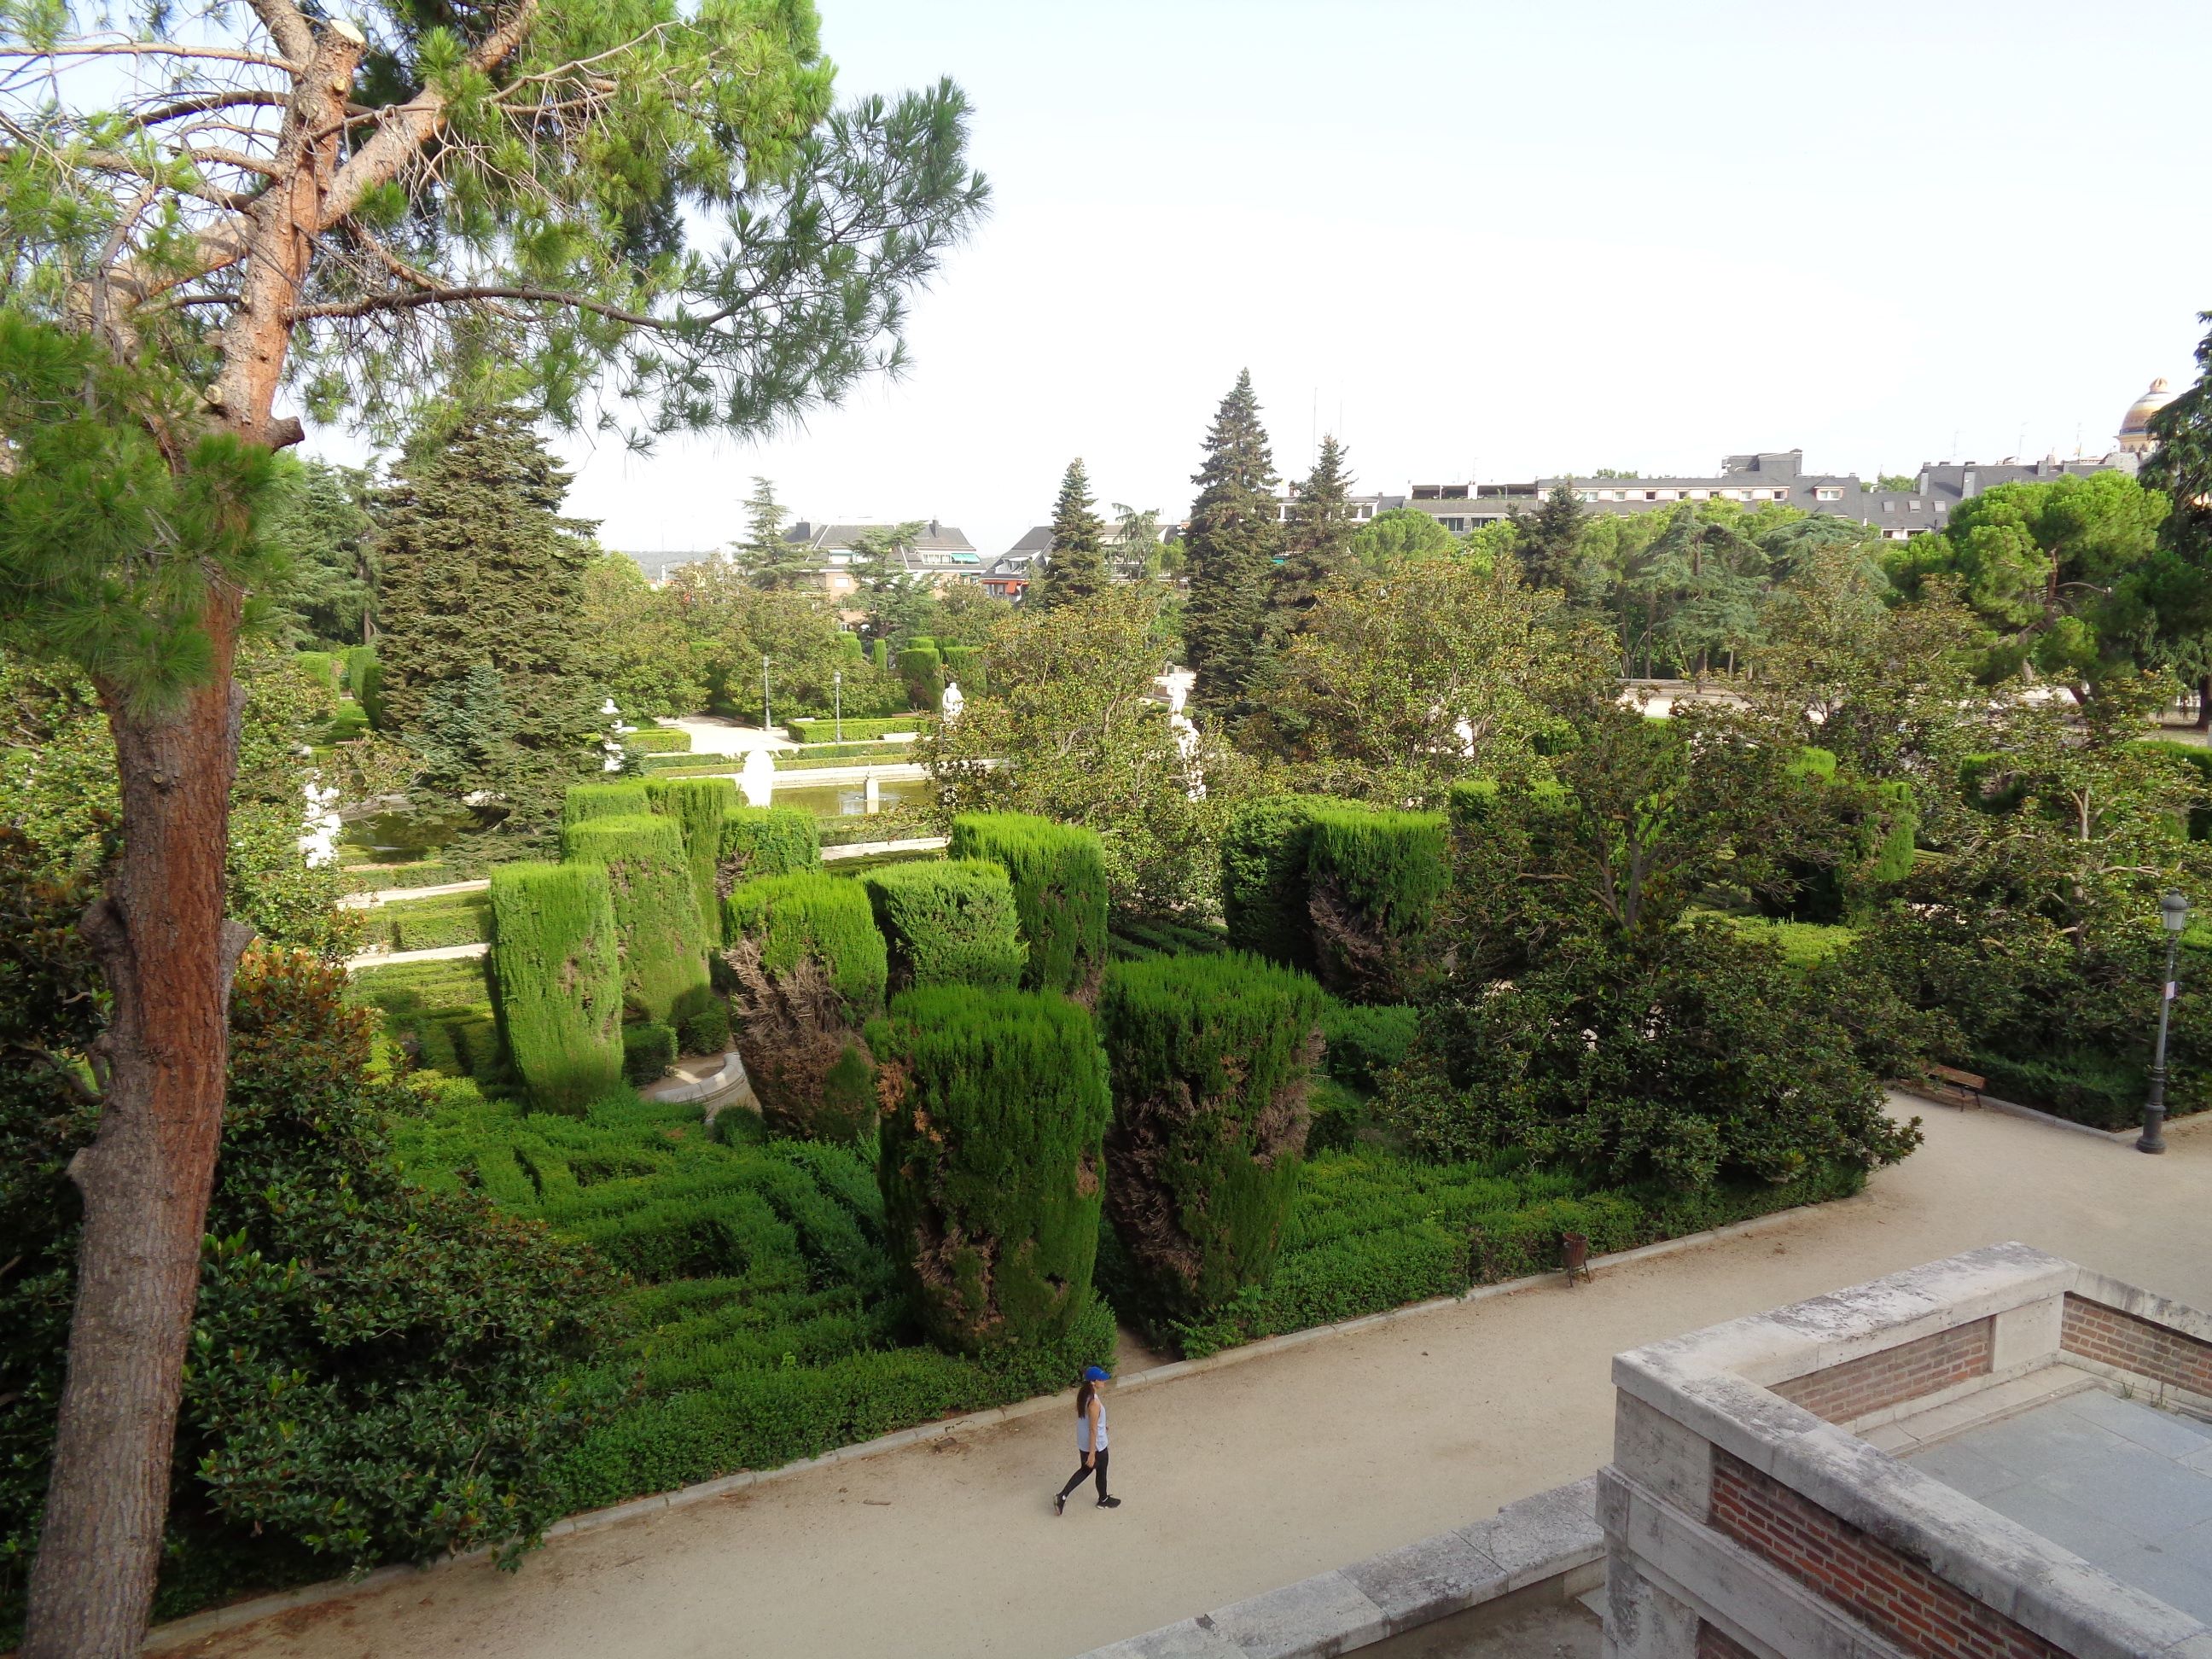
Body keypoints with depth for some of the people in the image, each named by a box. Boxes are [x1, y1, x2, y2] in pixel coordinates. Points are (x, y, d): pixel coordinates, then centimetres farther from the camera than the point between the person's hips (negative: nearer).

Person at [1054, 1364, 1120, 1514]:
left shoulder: (1081, 1394, -7)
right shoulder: (1094, 1403, -33)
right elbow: (1093, 1430, -26)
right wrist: (1092, 1454, -20)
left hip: (1083, 1443, 7)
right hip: (1096, 1446, -7)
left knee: (1085, 1470, 26)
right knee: (1101, 1472, 19)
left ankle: (1062, 1496, 23)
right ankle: (1103, 1500, 43)